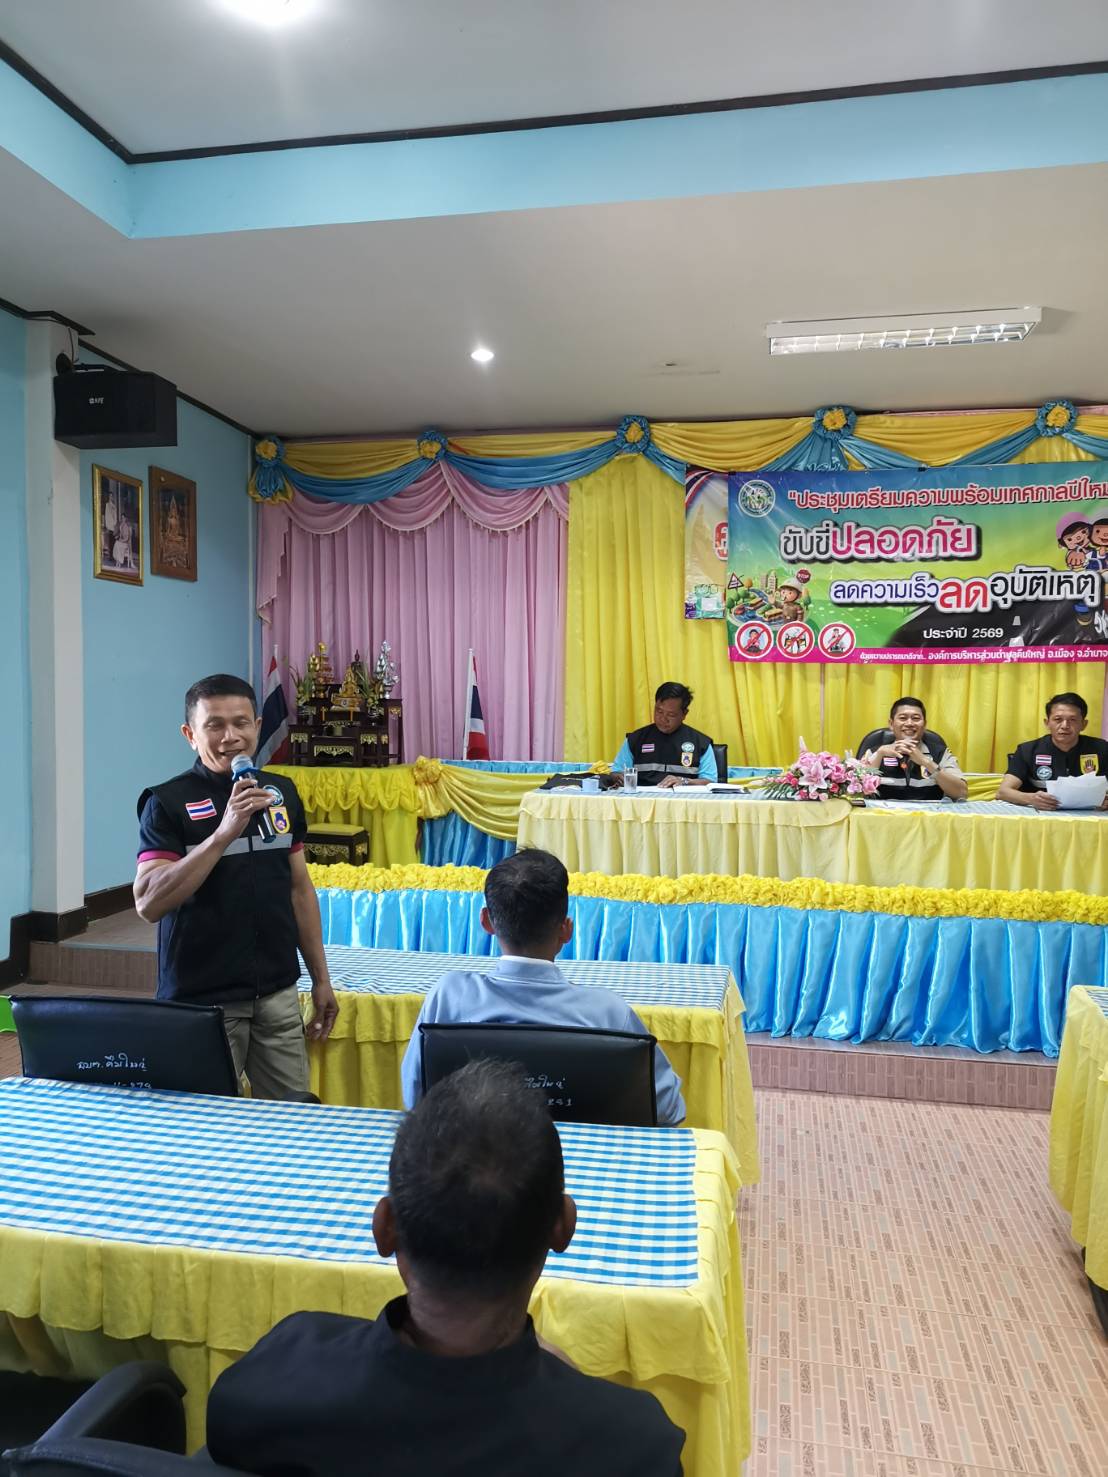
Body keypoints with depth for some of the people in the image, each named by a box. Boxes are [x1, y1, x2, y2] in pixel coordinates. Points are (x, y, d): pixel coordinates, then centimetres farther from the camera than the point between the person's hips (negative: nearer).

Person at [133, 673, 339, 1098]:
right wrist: (225, 832, -25)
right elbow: (149, 904, -17)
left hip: (278, 992, 4)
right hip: (202, 998, -4)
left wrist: (320, 978, 12)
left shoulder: (282, 792, 6)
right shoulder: (167, 802, -8)